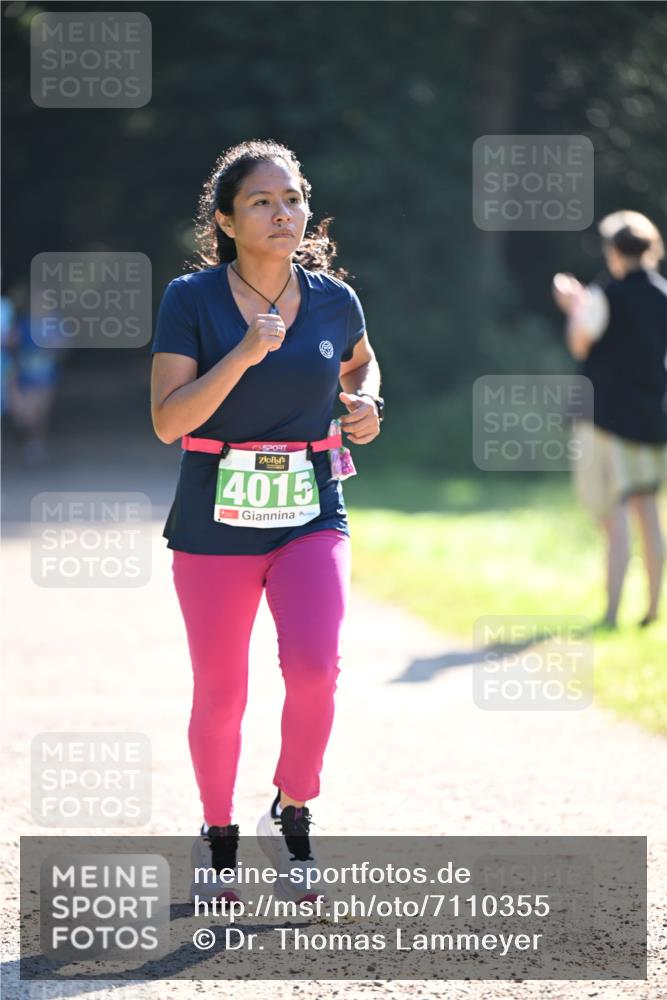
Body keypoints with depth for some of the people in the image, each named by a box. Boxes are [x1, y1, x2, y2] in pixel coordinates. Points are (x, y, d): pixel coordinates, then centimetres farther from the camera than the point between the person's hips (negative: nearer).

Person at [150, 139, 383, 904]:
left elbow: (361, 361, 24)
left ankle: (291, 814, 5)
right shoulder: (192, 300, -8)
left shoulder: (333, 298, 1)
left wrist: (366, 404, 3)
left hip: (310, 515, 1)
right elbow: (168, 420, -15)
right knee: (220, 694, 6)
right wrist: (244, 354, -24)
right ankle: (218, 835, 29)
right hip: (215, 519, -1)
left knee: (314, 666, -19)